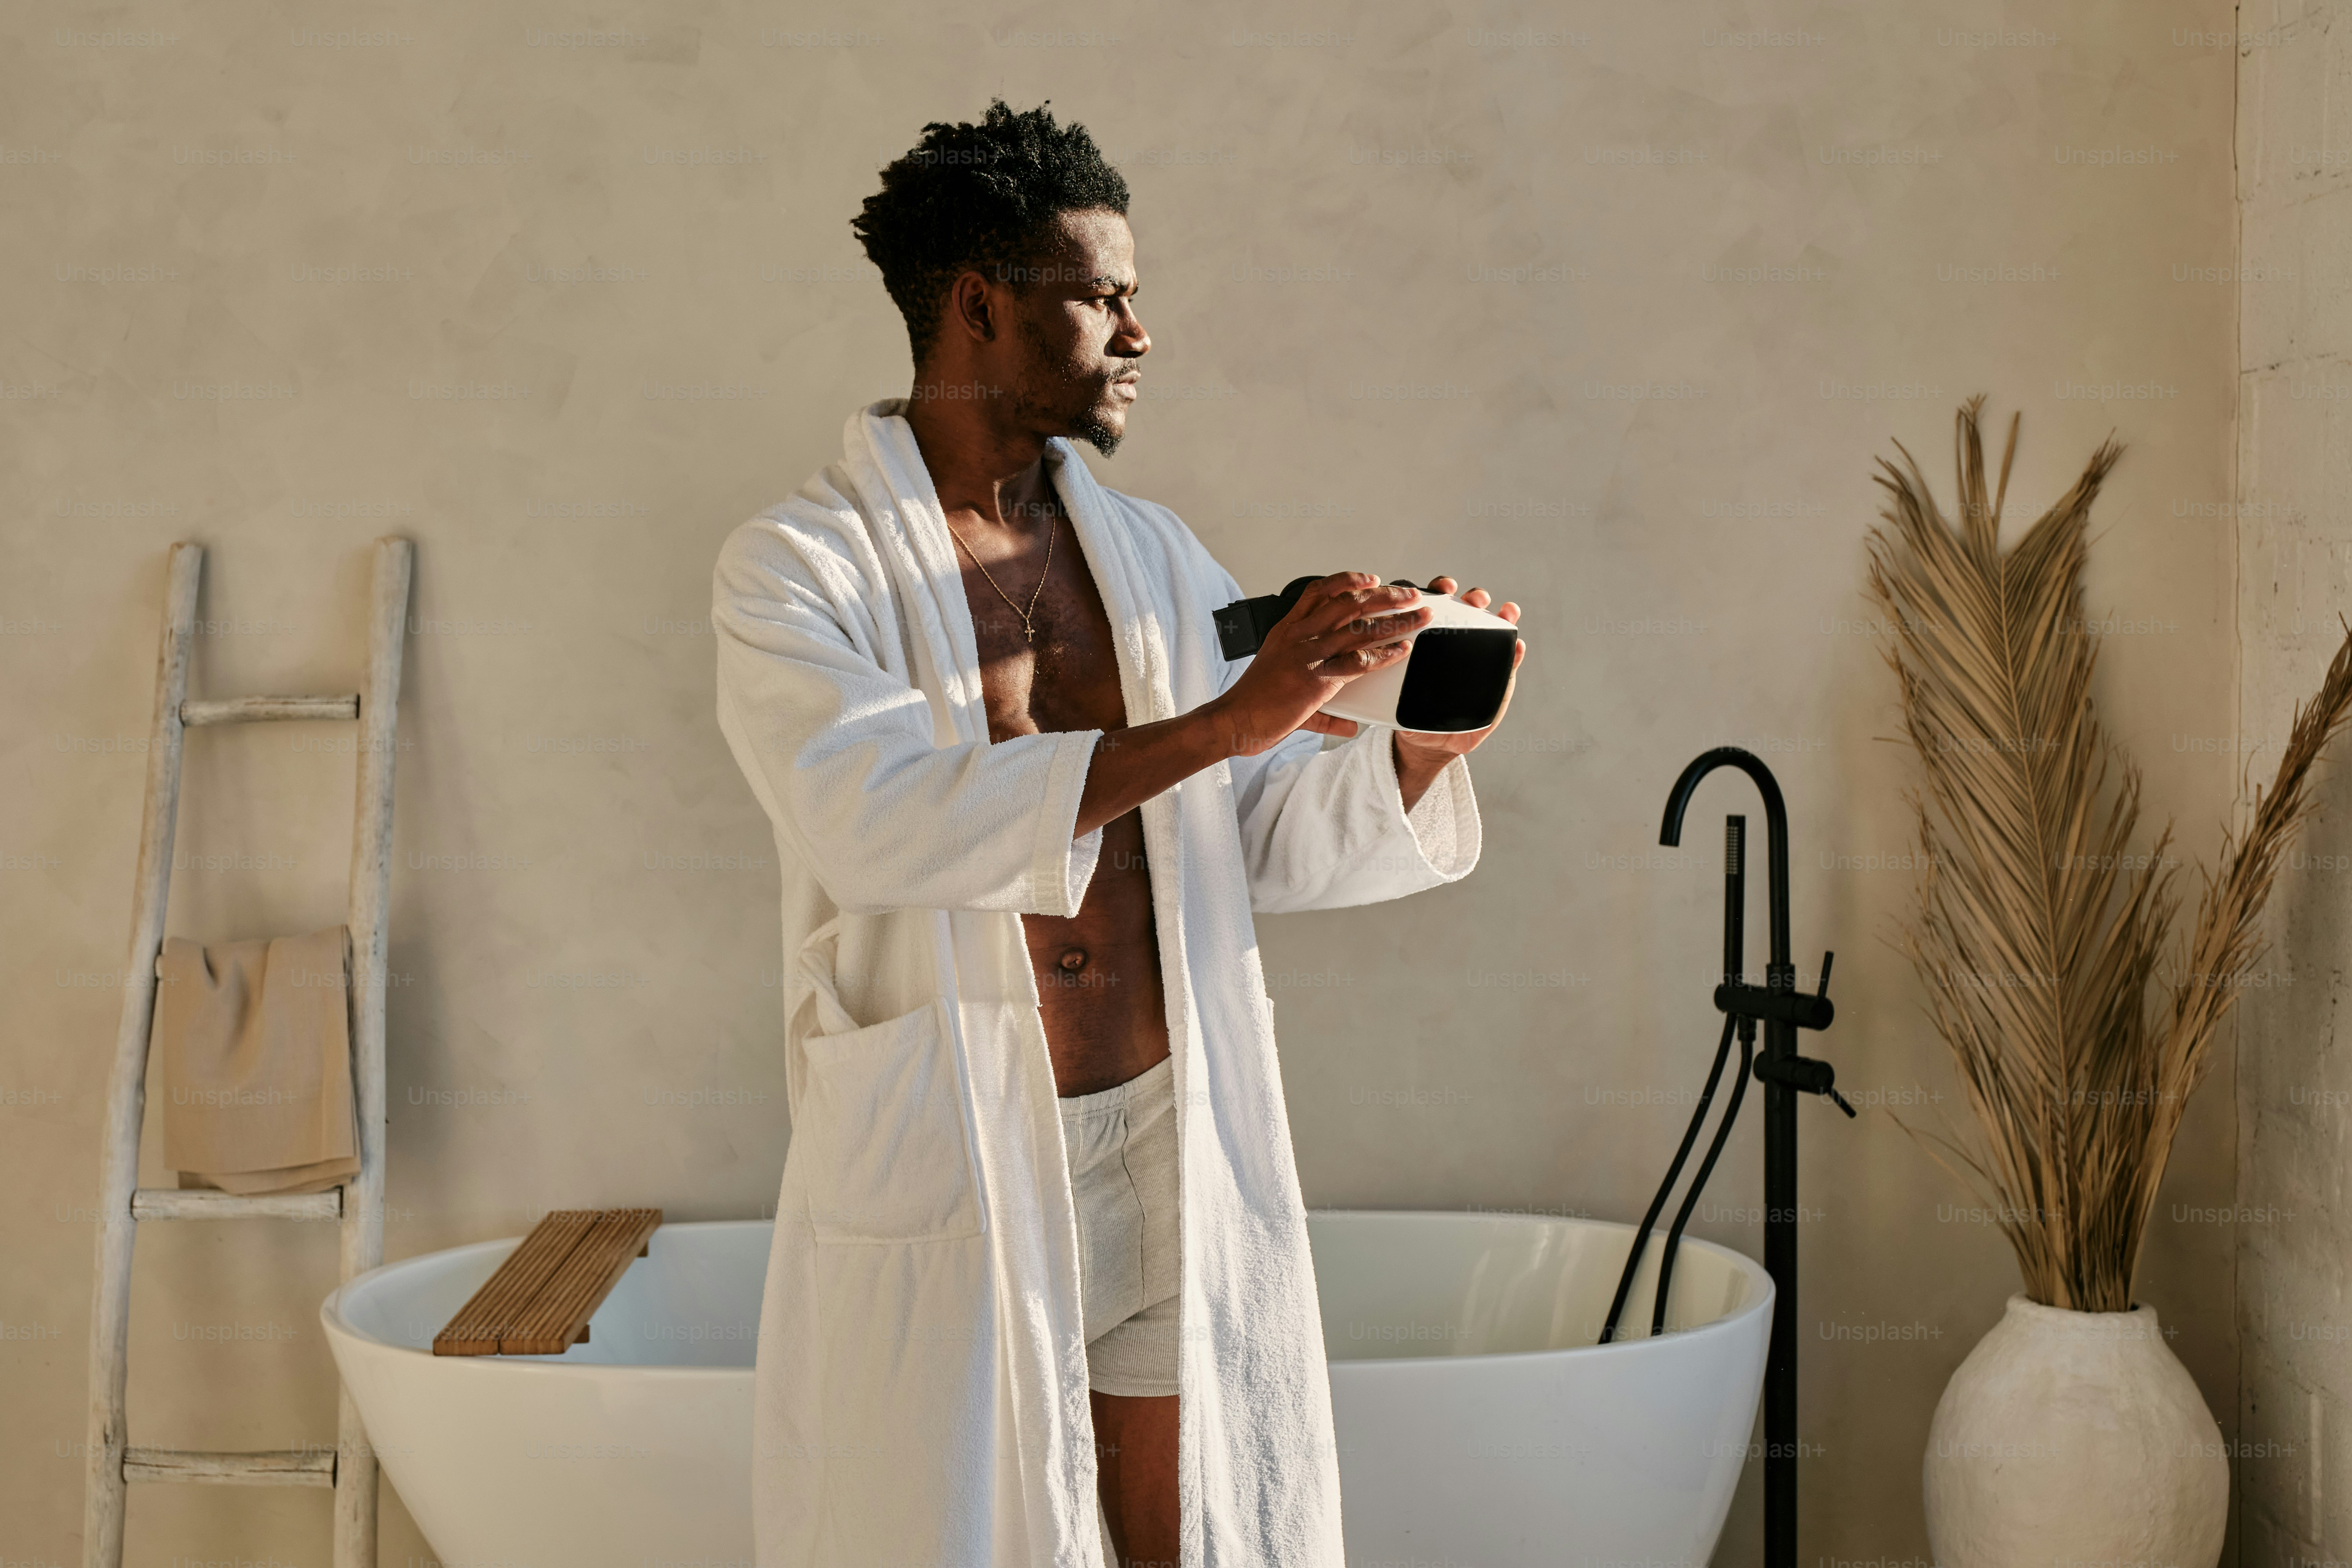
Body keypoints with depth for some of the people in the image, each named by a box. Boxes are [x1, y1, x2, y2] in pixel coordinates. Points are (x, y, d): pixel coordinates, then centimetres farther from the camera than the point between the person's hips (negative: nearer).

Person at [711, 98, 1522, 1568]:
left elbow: (1278, 844, 10)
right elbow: (878, 818, -24)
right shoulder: (797, 569, -6)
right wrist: (1220, 724, -28)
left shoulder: (1154, 553, 11)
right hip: (948, 1181, -4)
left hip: (1178, 1157, 5)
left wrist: (1420, 744, -11)